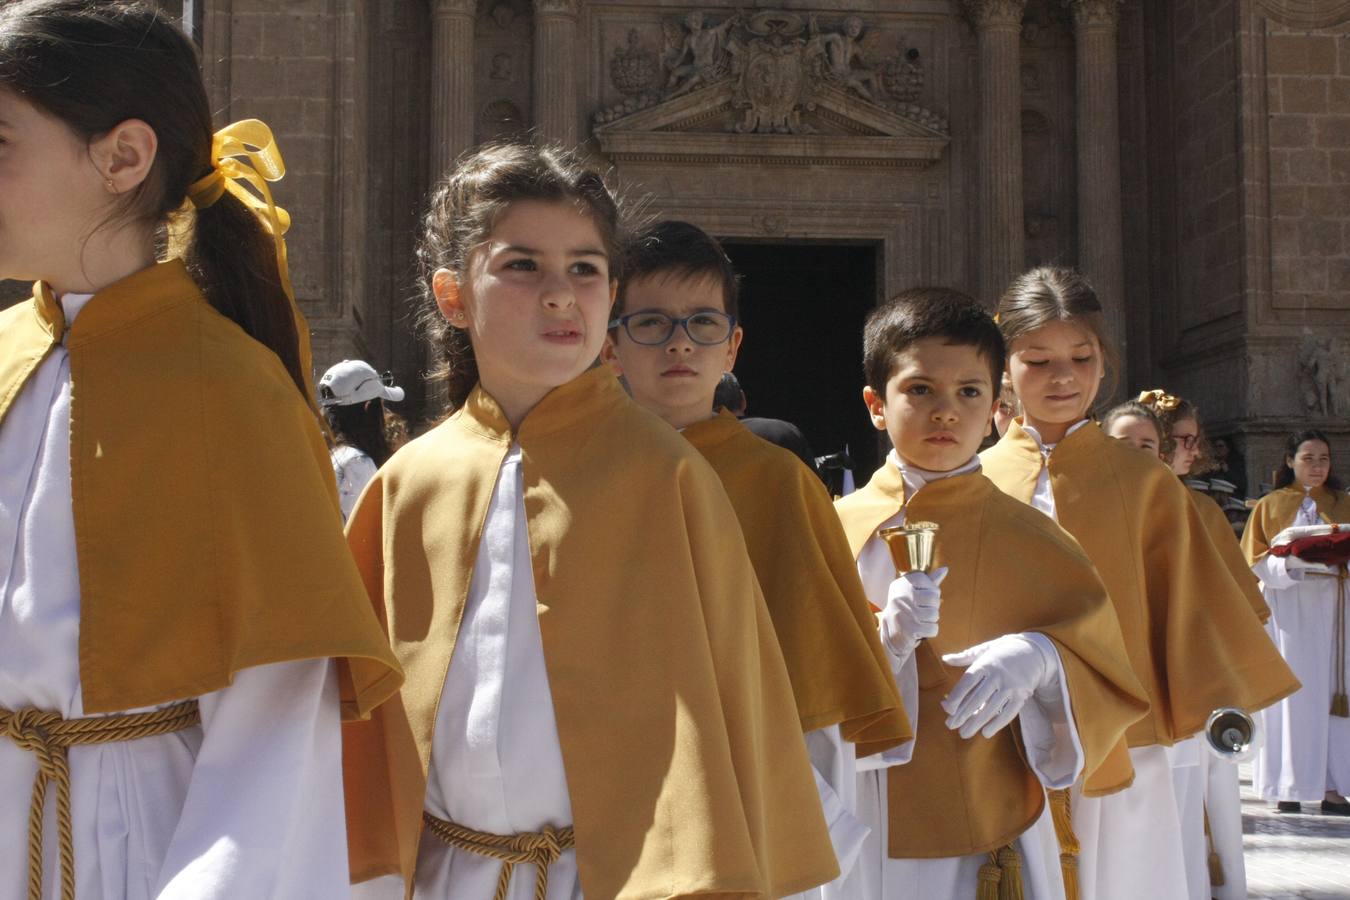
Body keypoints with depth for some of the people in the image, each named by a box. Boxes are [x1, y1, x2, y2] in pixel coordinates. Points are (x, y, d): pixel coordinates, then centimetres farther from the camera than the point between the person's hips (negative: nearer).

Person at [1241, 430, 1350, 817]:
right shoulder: (1270, 505, 9)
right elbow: (1254, 562, 2)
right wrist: (1288, 563, -17)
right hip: (1287, 607, -2)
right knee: (1290, 693, -4)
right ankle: (1289, 788, -1)